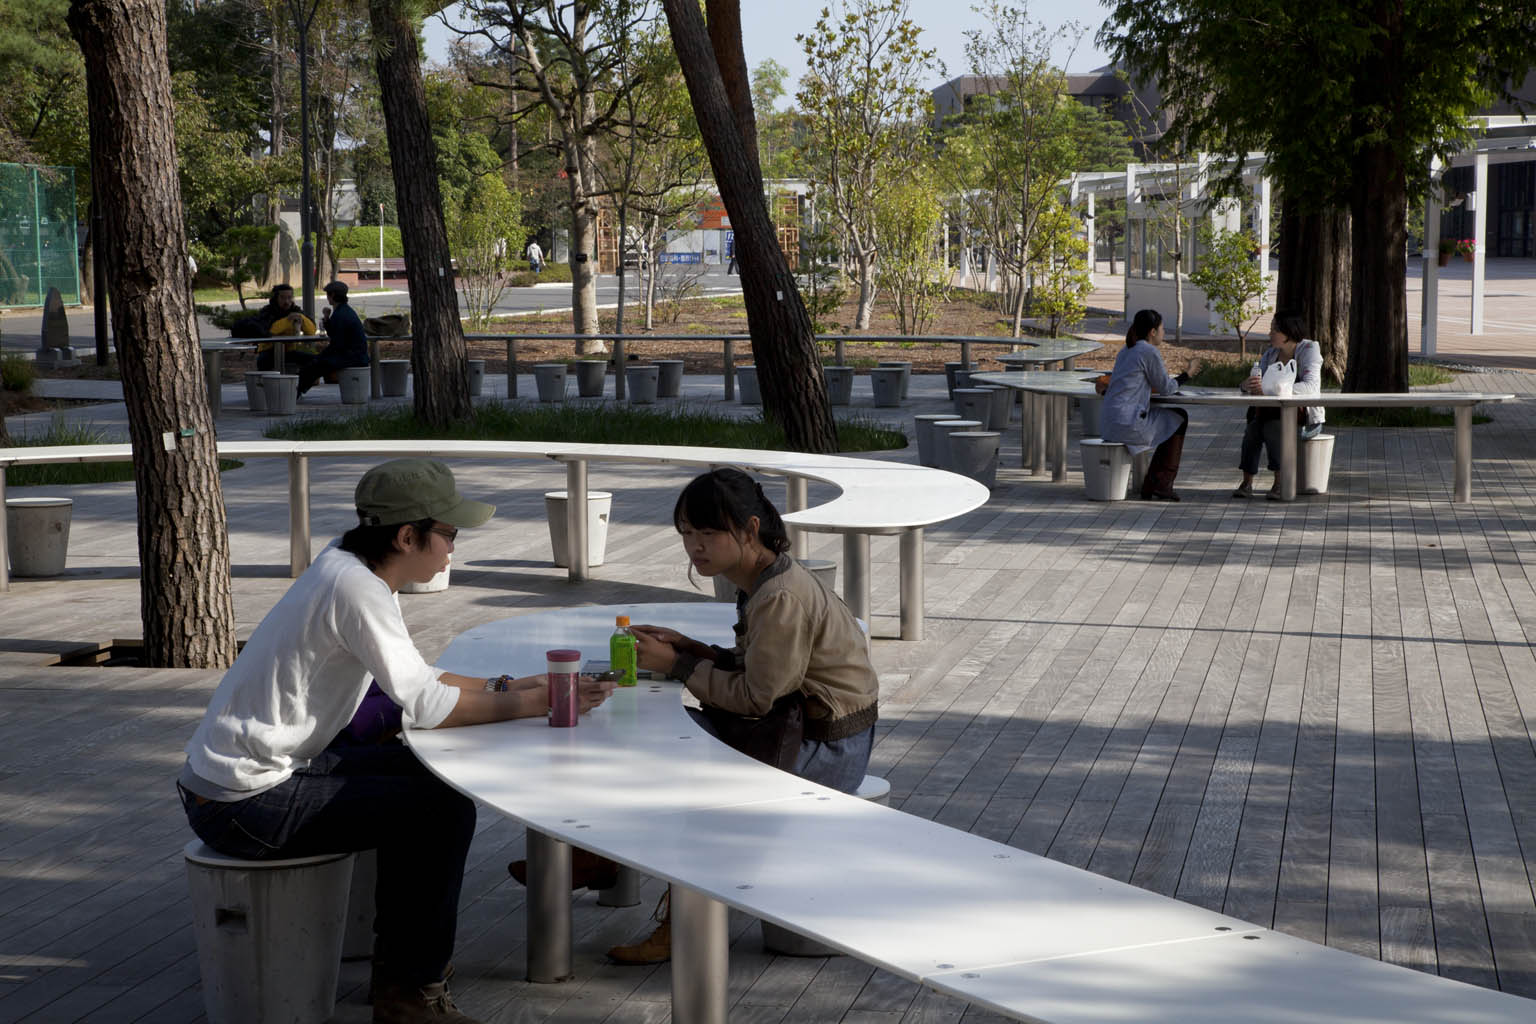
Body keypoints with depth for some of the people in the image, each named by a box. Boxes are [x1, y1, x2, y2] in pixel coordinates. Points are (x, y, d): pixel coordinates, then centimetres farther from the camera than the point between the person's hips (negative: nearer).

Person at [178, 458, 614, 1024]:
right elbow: (423, 705, -21)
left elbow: (412, 675, 15)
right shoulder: (356, 588, -22)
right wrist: (524, 705, -11)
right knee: (446, 811, -8)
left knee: (415, 771, 20)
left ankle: (400, 951, 29)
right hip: (244, 804, -10)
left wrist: (504, 687, 6)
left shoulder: (349, 567, 7)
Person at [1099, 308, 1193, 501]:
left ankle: (1150, 486, 22)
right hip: (1128, 424, -9)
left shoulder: (1126, 351, 18)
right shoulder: (1149, 352, -9)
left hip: (1109, 424, 9)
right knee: (1179, 419, 13)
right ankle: (1162, 483, 17)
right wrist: (1187, 375, 15)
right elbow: (1165, 388, -1)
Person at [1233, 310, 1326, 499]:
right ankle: (1246, 482, -28)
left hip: (1305, 418, -5)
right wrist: (1247, 386, -23)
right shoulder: (1270, 354, 10)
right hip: (1273, 412, 5)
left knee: (1272, 427, -33)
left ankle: (1280, 482, -29)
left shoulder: (1309, 350, -9)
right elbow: (1256, 386, 5)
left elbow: (1311, 387, -26)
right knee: (1253, 426, -27)